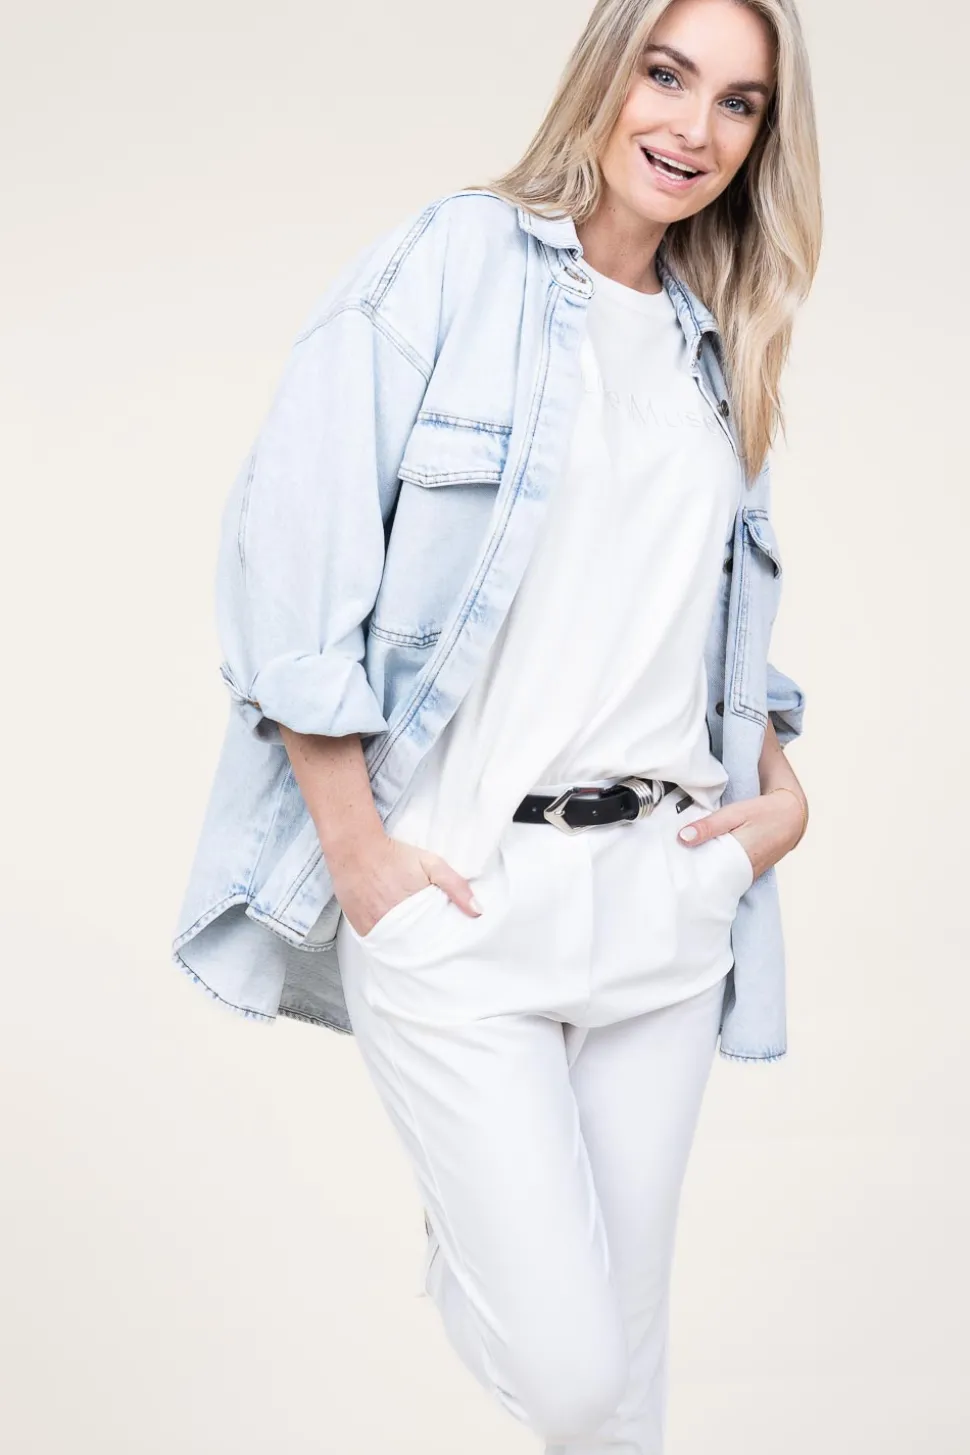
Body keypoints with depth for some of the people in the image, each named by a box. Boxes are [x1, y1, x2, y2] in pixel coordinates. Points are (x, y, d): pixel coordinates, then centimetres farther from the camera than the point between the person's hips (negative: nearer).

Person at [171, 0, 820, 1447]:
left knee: (626, 1334, 13)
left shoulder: (716, 348, 15)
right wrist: (357, 849, -13)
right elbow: (289, 550, -11)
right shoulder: (451, 262, -4)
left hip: (664, 883, 6)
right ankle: (462, 1247, 25)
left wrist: (784, 789, 8)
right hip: (460, 887, -5)